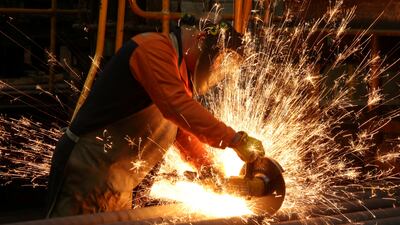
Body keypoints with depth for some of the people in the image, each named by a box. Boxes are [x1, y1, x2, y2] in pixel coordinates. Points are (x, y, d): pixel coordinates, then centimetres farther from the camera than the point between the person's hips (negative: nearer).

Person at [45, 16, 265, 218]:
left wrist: (213, 169, 10)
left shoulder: (178, 67, 15)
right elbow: (177, 107, -29)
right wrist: (235, 140, -27)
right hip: (90, 166, -10)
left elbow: (181, 127, 19)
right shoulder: (155, 47, -15)